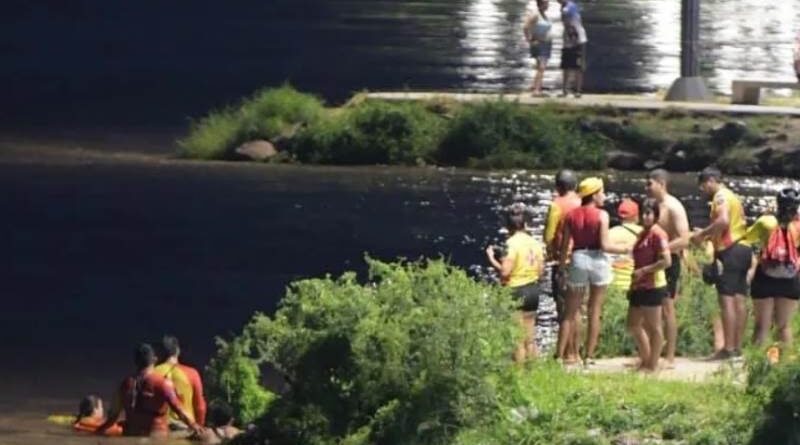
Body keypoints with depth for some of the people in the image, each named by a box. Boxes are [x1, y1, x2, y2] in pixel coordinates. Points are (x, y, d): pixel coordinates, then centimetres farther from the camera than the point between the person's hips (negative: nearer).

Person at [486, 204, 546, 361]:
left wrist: (491, 258, -8)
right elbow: (541, 270, 8)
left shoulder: (512, 243, -16)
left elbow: (505, 272, -21)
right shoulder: (534, 243, 4)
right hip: (533, 289, 7)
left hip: (516, 290, -7)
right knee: (530, 334, 14)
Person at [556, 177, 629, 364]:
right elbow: (605, 245, -12)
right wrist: (625, 249, 2)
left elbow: (564, 246, 3)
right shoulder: (601, 215, -7)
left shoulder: (571, 216, 3)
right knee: (595, 311, 6)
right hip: (597, 260, -2)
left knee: (571, 312, 8)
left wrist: (561, 268, 11)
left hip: (577, 260, 3)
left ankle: (560, 355, 3)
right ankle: (589, 356, 5)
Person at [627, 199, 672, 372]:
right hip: (639, 287, 10)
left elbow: (666, 261, -21)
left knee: (653, 327, -2)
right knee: (633, 326, 14)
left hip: (652, 286, -10)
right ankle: (645, 360, 25)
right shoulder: (642, 234, 15)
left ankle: (652, 365, 3)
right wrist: (633, 283, 17)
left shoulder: (657, 234, -13)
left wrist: (643, 271, -19)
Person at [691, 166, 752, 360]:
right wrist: (707, 235, 17)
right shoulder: (732, 197, 24)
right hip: (743, 249, 10)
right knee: (738, 299, 7)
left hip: (730, 251, -10)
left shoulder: (721, 196, -6)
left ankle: (729, 348, -16)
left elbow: (723, 221, -22)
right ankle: (737, 347, 7)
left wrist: (703, 233, -11)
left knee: (727, 299, -11)